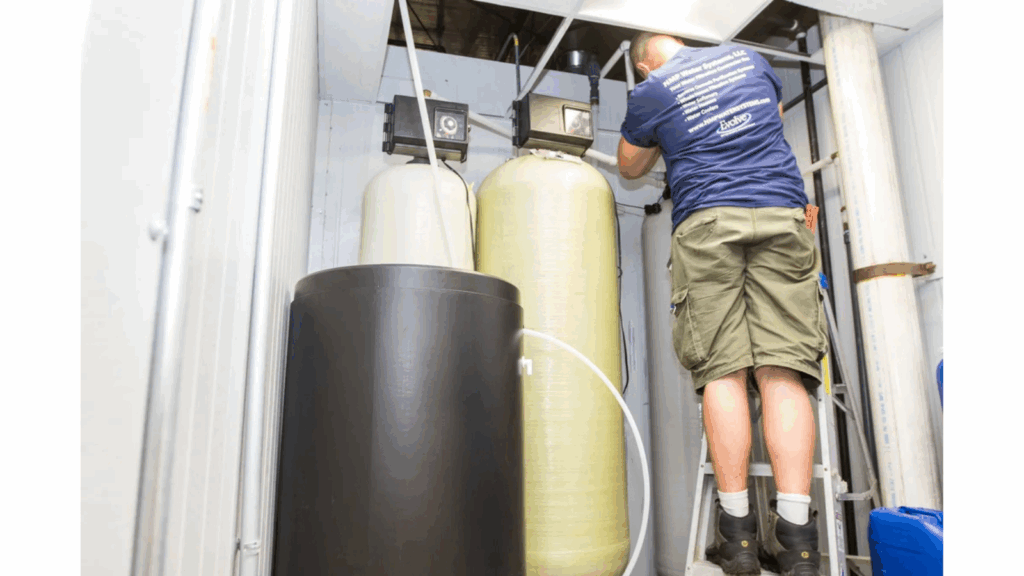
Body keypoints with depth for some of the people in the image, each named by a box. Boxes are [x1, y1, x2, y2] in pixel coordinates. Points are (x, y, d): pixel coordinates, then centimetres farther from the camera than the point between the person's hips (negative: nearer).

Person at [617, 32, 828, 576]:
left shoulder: (650, 92, 10)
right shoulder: (748, 57, 22)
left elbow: (630, 168, 23)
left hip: (706, 223, -3)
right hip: (783, 214, 3)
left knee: (723, 371, -5)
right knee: (782, 372, -5)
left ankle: (737, 531, -5)